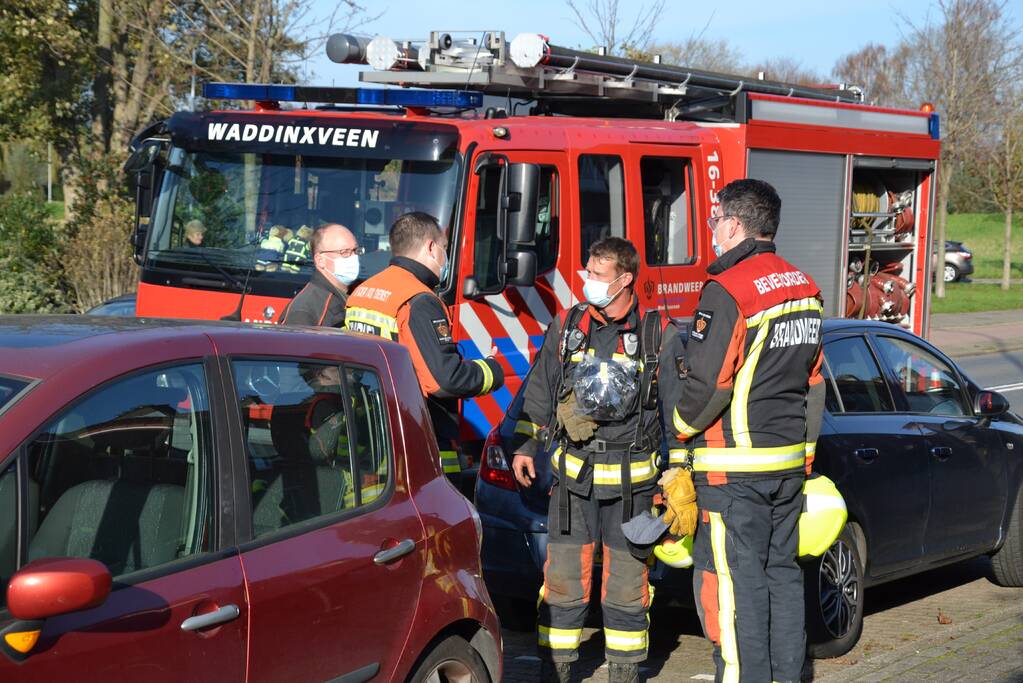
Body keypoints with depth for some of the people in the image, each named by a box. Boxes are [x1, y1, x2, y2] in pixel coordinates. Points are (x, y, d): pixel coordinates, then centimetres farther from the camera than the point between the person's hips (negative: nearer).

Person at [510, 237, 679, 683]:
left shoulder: (657, 334, -1)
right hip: (573, 477, 2)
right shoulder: (566, 327, 6)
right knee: (563, 579, 4)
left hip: (631, 481, -2)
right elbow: (539, 390, 14)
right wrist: (524, 446, 9)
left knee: (626, 583, 6)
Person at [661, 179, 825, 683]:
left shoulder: (727, 291, -16)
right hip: (790, 463, 8)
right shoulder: (803, 289, 12)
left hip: (732, 468, -8)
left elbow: (704, 386, -18)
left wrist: (679, 426, 1)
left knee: (733, 580, -3)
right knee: (783, 573, 15)